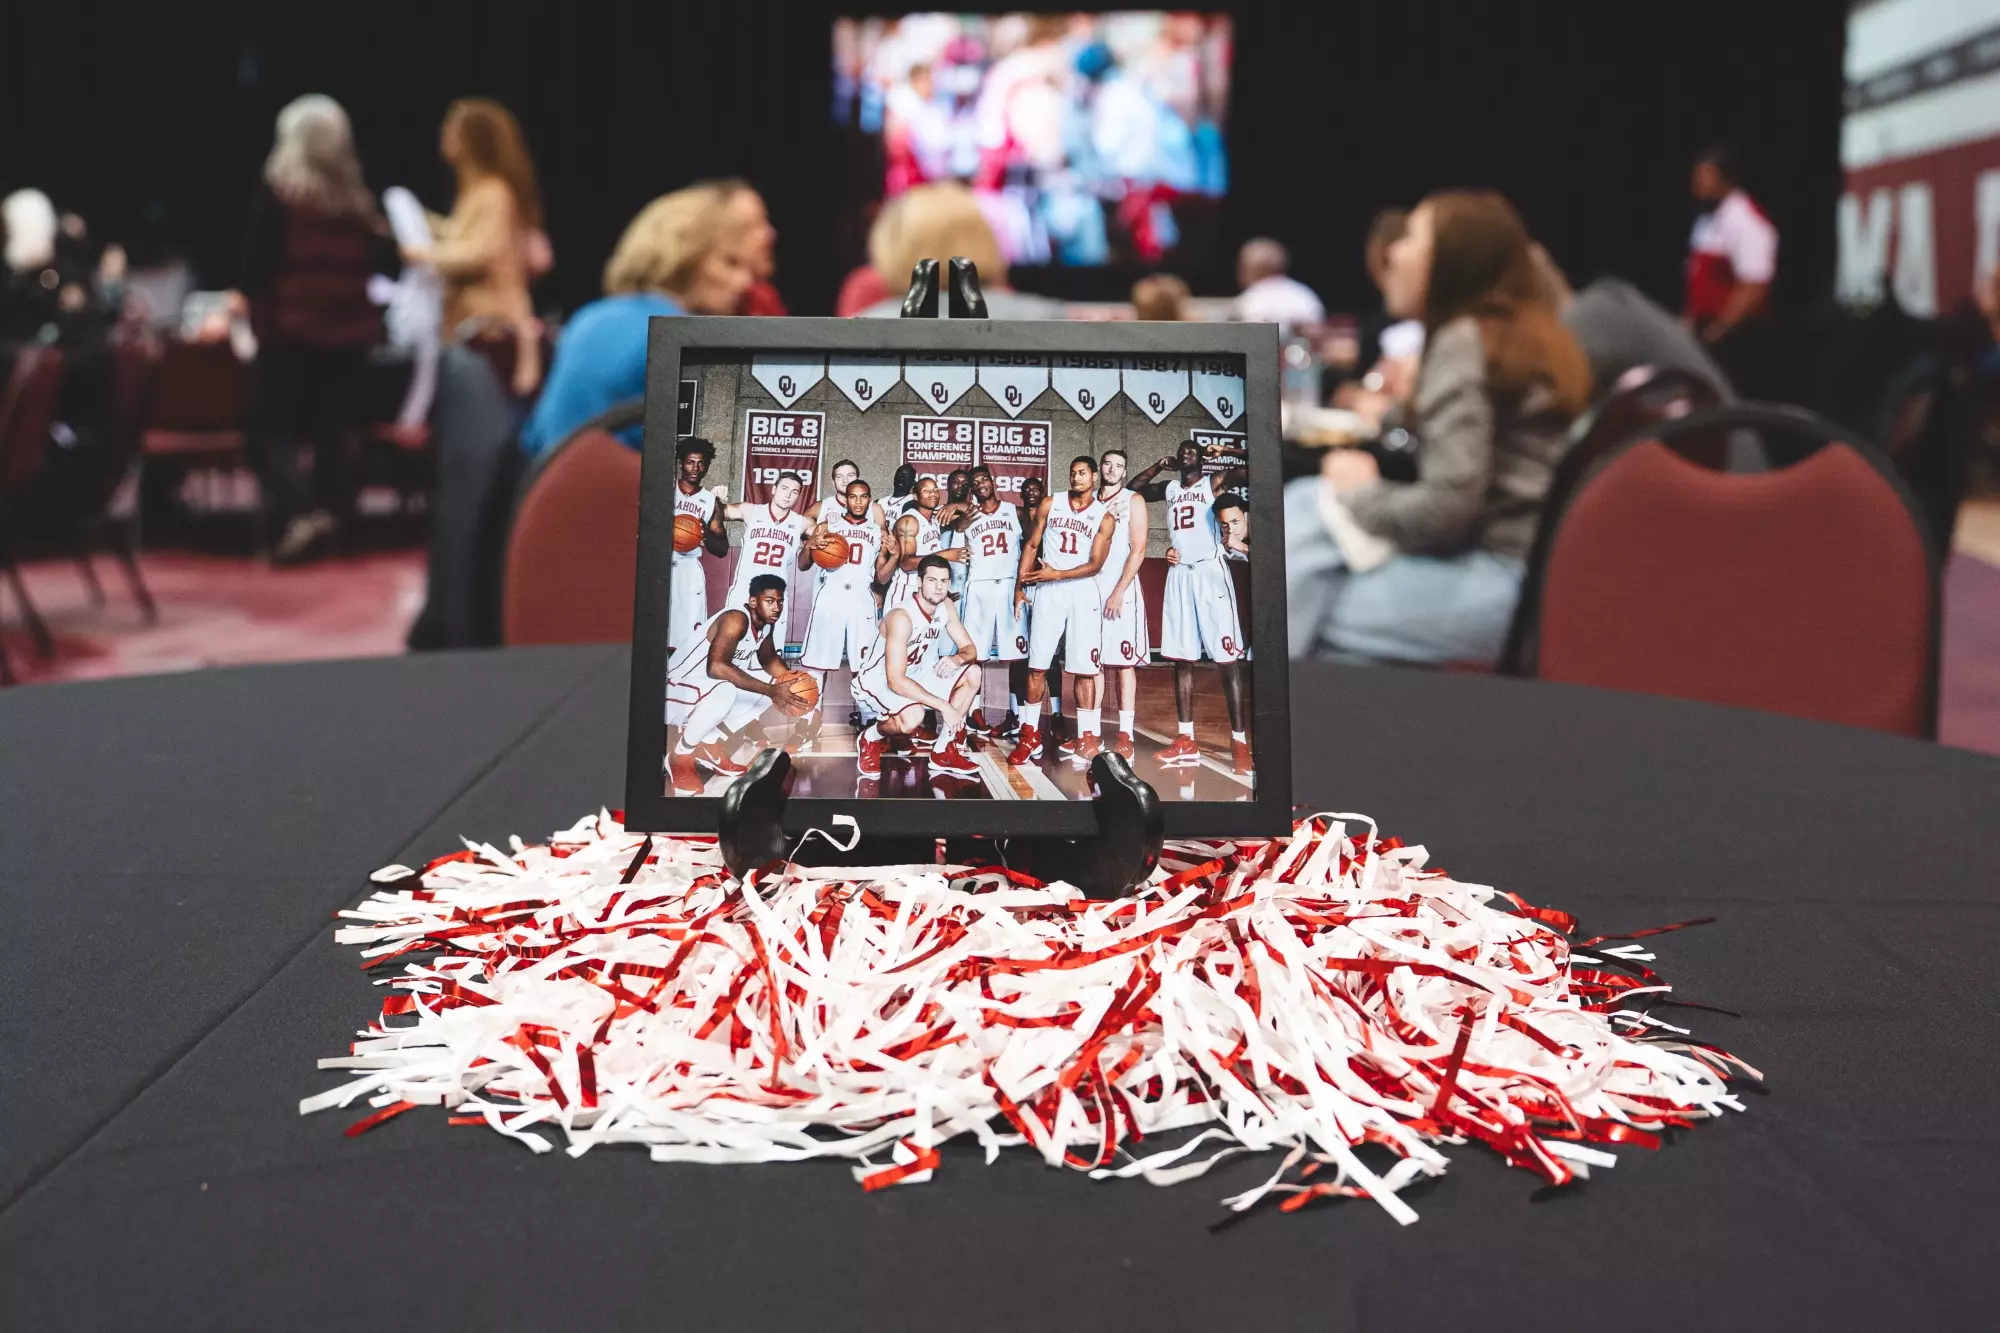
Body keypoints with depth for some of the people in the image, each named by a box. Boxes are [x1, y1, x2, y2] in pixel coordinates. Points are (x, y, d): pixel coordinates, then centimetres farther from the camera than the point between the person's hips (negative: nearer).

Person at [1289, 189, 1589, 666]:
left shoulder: (1465, 341, -12)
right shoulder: (1530, 334, 15)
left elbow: (1448, 505, -19)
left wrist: (1362, 495, -2)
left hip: (1506, 582, -9)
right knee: (1304, 502, 7)